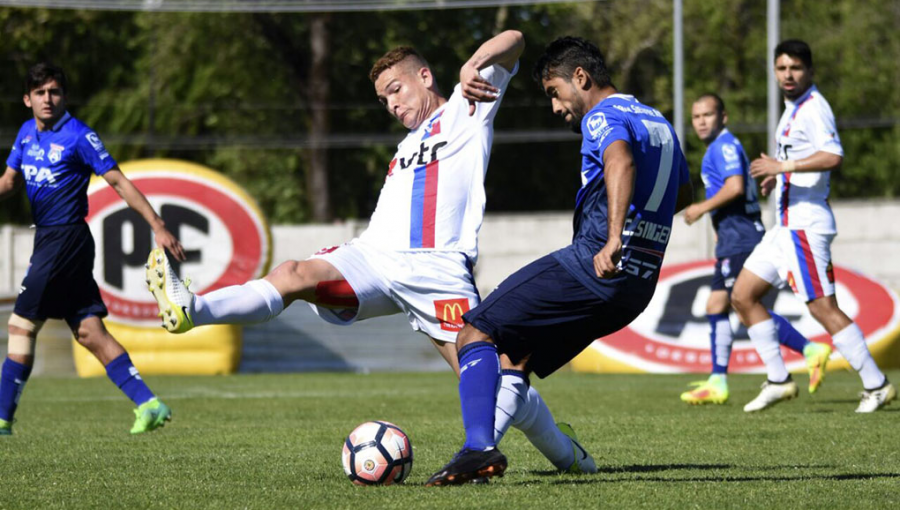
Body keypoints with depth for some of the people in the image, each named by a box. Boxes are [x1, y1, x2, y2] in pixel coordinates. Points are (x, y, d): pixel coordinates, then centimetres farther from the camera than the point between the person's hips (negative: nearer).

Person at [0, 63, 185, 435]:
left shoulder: (78, 136, -10)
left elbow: (118, 182, -10)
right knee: (88, 331, 3)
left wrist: (158, 227, -13)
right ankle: (148, 404, 2)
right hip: (48, 239, 8)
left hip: (65, 239, -8)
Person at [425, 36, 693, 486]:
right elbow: (682, 194, 41)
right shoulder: (659, 123, 24)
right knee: (517, 355, 17)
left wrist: (613, 239, -40)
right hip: (639, 288, 9)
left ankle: (479, 446, -27)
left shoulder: (604, 118, -5)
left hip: (593, 266, -9)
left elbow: (621, 160, -29)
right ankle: (481, 450, 2)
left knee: (476, 334, -9)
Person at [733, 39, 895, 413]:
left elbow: (833, 157, -29)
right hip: (787, 225, 10)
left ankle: (876, 385, -5)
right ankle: (778, 381, 11)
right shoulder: (794, 110, 17)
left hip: (805, 224, -10)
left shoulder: (813, 108, -13)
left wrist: (783, 166, -27)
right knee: (743, 296, 9)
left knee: (823, 308, -11)